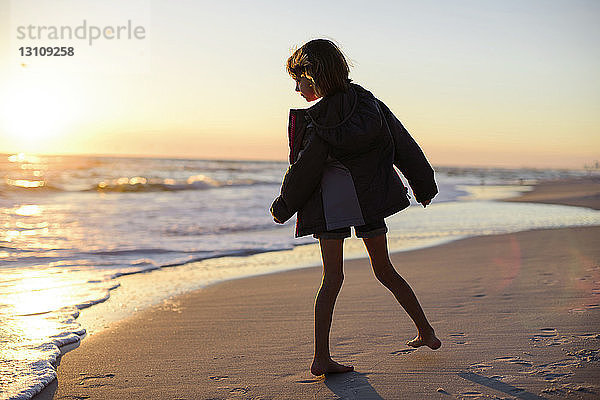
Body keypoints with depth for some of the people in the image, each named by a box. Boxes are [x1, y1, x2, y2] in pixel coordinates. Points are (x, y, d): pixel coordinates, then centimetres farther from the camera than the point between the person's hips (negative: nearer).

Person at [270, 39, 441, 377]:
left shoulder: (317, 121, -14)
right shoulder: (368, 102, 2)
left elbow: (304, 171, -10)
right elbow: (404, 145, 9)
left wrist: (283, 207, 4)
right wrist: (423, 186, 20)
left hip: (330, 203, -4)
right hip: (368, 199, 4)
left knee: (332, 278, 2)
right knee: (385, 270, 18)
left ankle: (322, 358, -1)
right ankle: (426, 332, 27)